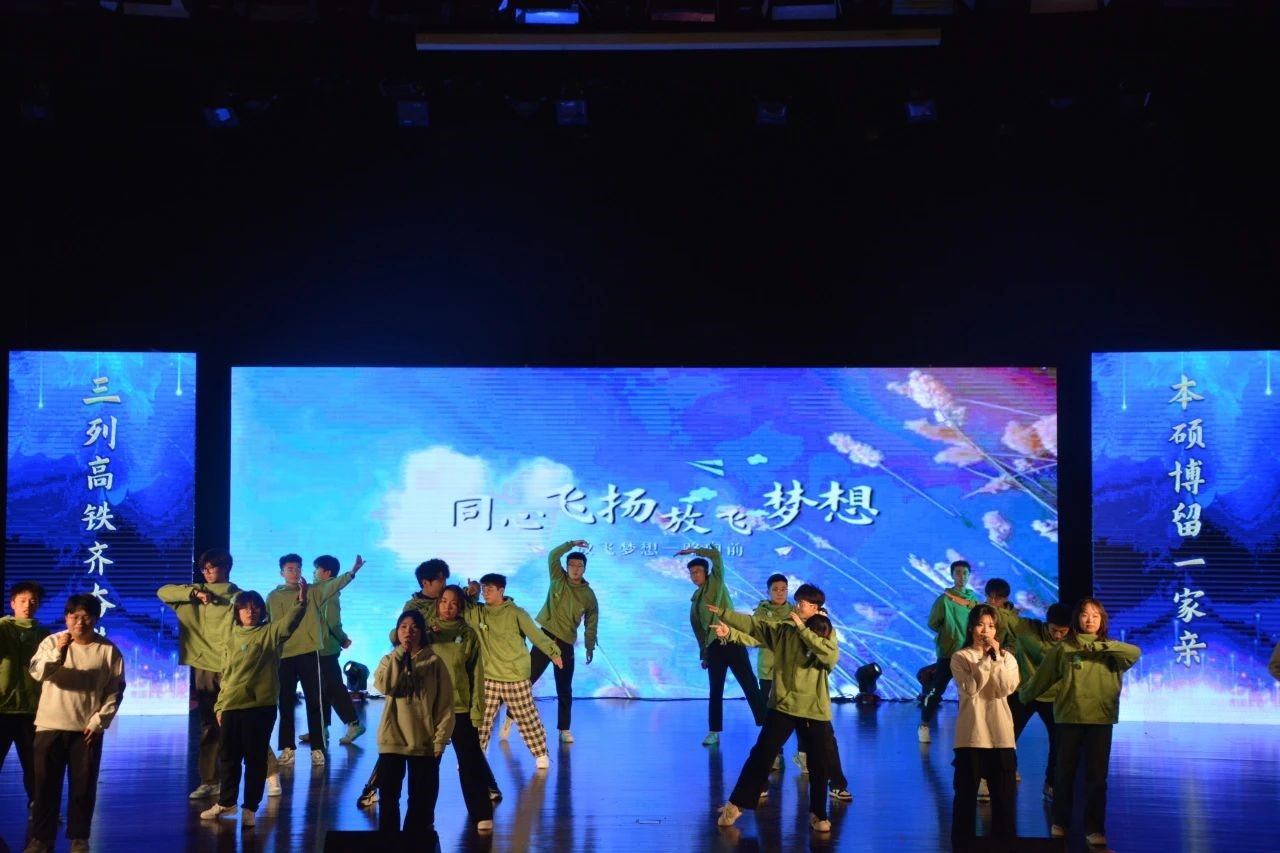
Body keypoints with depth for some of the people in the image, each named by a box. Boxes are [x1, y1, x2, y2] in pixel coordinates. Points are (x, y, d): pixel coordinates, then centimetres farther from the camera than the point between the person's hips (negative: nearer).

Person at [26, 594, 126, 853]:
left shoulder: (108, 650, -2)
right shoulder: (51, 642, 0)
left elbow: (115, 691, 1)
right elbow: (37, 672, -15)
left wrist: (99, 722, -7)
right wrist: (57, 652, -30)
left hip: (87, 730, 0)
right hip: (50, 727, 0)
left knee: (84, 786, 3)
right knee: (46, 784, 4)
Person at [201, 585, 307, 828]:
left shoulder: (270, 633, -2)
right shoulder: (233, 638, 13)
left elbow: (289, 622, -22)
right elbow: (225, 674, 18)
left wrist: (301, 602, -41)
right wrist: (220, 704, 14)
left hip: (260, 706, -5)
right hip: (231, 707, 5)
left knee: (255, 758, 0)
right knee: (228, 757, 15)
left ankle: (250, 808, 9)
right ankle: (226, 802, 30)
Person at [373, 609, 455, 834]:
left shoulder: (434, 661, -1)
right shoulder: (390, 660, 4)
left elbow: (445, 704, -2)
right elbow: (384, 686, -17)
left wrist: (440, 740, -7)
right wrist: (399, 653, -18)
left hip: (424, 742, -1)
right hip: (392, 739, 1)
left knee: (421, 799, 5)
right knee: (388, 794, 3)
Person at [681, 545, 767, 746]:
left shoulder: (716, 582, 4)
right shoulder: (696, 598, 18)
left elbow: (716, 555, -8)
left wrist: (693, 551, 3)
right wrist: (703, 653, 17)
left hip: (733, 641, -5)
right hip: (714, 645, 5)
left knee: (750, 686, -7)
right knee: (715, 691, 5)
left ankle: (766, 726, -7)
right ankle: (714, 732, 10)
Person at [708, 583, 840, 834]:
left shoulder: (828, 634, 1)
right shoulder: (784, 629, 5)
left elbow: (830, 657, -19)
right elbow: (753, 624, -3)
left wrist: (803, 628, -18)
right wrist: (723, 614, -15)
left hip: (816, 709, 0)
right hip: (783, 705, 1)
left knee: (819, 765, 4)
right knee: (761, 755, -1)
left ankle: (818, 814, 18)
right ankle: (736, 805, 6)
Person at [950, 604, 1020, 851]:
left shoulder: (1007, 657, 8)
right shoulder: (960, 657, 0)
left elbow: (1006, 689, -8)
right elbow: (970, 688, -16)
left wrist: (996, 657, -12)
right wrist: (986, 659, -16)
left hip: (1000, 735, 2)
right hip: (971, 735, -2)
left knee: (1003, 795, 5)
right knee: (966, 794, 2)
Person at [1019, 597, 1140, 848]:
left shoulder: (1109, 651, 3)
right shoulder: (1064, 648, 0)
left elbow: (1135, 653, -16)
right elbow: (1042, 677, 6)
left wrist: (1099, 646, -23)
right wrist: (1024, 696, 10)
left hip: (1101, 718, 1)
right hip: (1069, 717, -1)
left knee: (1097, 775, 2)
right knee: (1065, 772, 10)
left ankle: (1094, 829, 9)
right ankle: (1060, 822, 26)